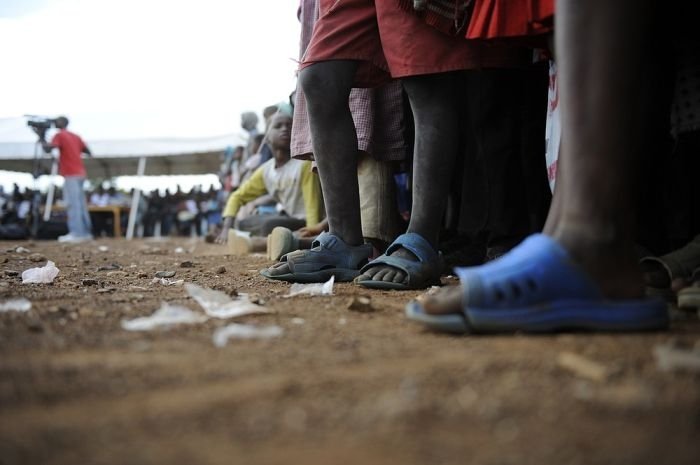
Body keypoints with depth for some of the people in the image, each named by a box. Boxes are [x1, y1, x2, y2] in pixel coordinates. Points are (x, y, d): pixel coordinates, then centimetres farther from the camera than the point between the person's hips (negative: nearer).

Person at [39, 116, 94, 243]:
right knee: (81, 203, 10)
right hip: (80, 174, 8)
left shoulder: (59, 135, -5)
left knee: (73, 204, -10)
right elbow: (88, 152, 19)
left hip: (71, 175, -8)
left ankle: (76, 233, -15)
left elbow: (48, 149, -16)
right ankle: (86, 232, 11)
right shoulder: (75, 136, 17)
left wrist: (42, 139, 1)